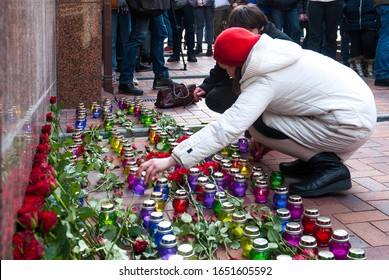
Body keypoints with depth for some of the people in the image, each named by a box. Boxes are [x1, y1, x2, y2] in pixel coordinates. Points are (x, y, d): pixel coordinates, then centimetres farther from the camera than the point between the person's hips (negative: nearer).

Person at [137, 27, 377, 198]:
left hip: (351, 125, -9)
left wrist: (172, 160, -25)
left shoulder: (265, 80, -19)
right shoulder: (273, 55, 6)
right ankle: (316, 157, 14)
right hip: (358, 106, 9)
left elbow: (226, 128, -26)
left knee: (259, 125, -7)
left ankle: (328, 166, -6)